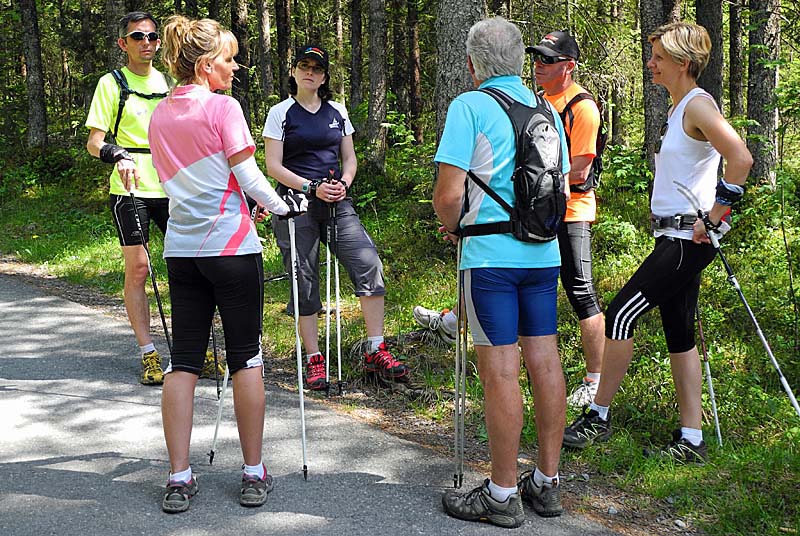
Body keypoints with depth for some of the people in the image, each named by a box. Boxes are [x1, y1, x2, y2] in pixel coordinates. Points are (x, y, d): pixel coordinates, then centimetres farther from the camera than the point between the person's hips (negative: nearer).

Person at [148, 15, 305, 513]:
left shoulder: (159, 116, 10)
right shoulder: (223, 107, -10)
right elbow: (247, 175, -11)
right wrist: (284, 205, 6)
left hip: (181, 248, 6)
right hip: (232, 247, -5)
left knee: (184, 360, 6)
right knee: (246, 359, 4)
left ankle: (179, 479, 7)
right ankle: (255, 475, 11)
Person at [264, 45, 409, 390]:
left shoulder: (337, 112, 13)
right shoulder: (281, 113, 2)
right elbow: (273, 166, -3)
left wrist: (343, 184, -3)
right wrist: (312, 187, -14)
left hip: (337, 204, 3)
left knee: (368, 263, -11)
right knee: (304, 281, -1)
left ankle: (376, 353, -5)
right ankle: (314, 360, 10)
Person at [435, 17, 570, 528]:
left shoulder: (469, 106, -8)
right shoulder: (547, 109, 11)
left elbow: (448, 194, -14)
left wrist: (452, 224, 5)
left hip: (491, 255, -6)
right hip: (544, 252, 6)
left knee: (500, 371, -2)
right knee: (545, 361, 10)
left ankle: (502, 495, 6)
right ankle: (548, 481, 19)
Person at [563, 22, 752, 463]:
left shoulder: (699, 105, -13)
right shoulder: (679, 109, 17)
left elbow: (740, 158, -26)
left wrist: (714, 216, -22)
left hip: (685, 240, -10)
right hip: (675, 237, 10)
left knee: (620, 315, -10)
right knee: (679, 336, 10)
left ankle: (598, 417, 2)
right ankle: (691, 439, 15)